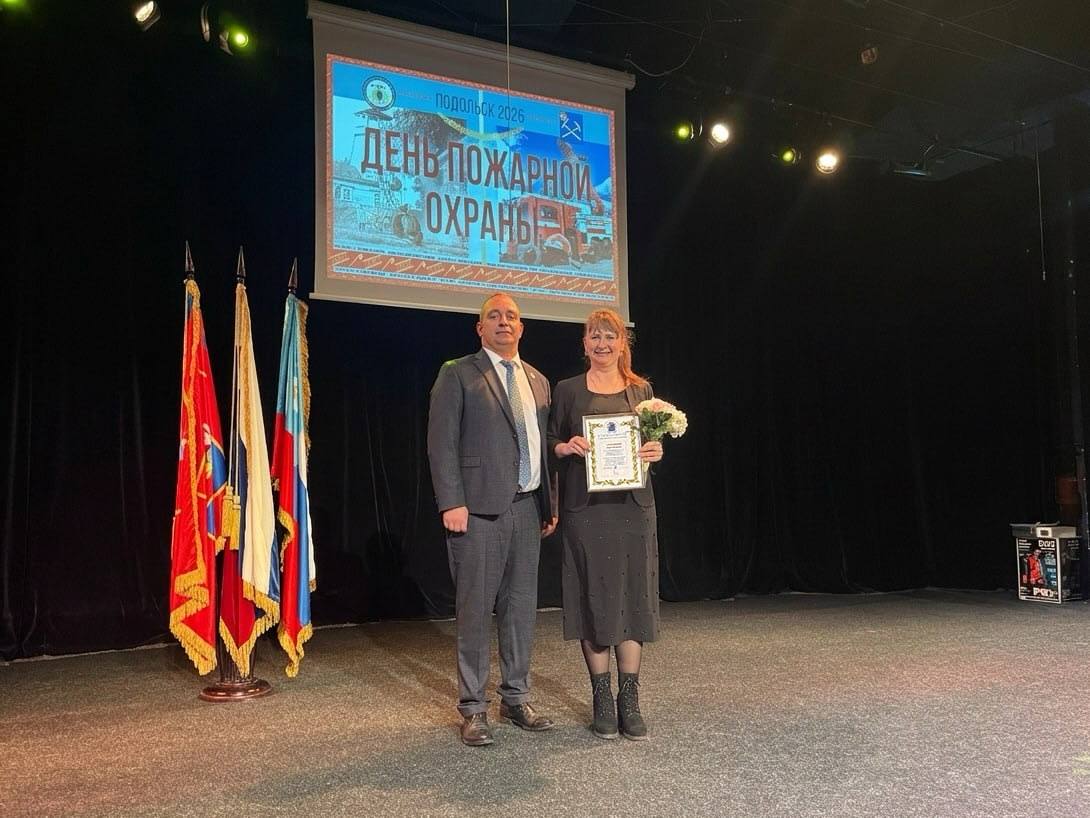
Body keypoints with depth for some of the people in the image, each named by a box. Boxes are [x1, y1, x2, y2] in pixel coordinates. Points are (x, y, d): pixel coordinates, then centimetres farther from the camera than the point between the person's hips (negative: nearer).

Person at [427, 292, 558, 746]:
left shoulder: (537, 381, 17)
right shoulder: (458, 374, 0)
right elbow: (441, 442, -7)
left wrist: (551, 503, 13)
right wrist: (451, 503, -15)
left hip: (527, 508, 6)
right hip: (479, 509, -5)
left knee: (521, 607, 11)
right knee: (475, 610, 0)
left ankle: (515, 697, 24)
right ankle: (473, 708, 11)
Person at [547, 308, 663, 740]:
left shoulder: (641, 389, 12)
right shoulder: (567, 390, 6)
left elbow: (653, 442, 16)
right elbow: (550, 442, 8)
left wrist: (655, 452, -6)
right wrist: (567, 447, -13)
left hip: (632, 505, 2)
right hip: (585, 507, -1)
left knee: (633, 596, 1)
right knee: (593, 598, 1)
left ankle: (629, 700, 11)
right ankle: (602, 700, 13)